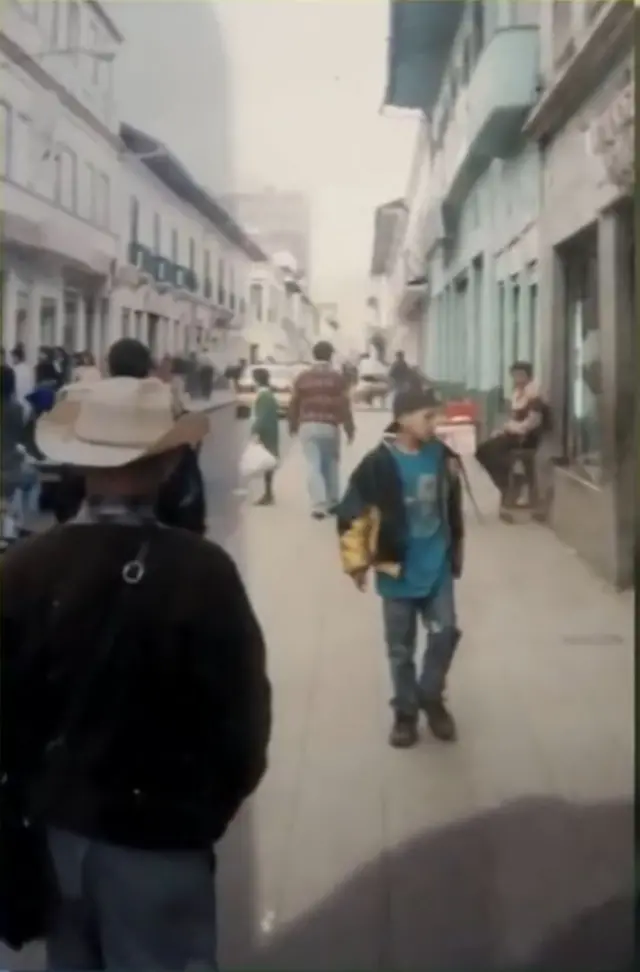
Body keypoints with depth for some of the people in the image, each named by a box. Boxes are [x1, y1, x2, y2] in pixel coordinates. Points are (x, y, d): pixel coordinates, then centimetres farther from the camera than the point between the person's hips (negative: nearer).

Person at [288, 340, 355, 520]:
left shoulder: (302, 377, 6)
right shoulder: (337, 378, 0)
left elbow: (294, 404, 9)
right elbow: (344, 406, -4)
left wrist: (293, 425, 22)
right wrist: (350, 429, 3)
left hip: (308, 426, 1)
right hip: (329, 426, 0)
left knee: (313, 466, -2)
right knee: (331, 465, 16)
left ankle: (319, 505, -13)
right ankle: (332, 502, 23)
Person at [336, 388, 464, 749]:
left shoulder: (443, 456, -2)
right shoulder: (379, 464, -16)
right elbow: (353, 514, -12)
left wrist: (456, 551, 17)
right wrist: (357, 561, -9)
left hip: (438, 567, 3)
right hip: (398, 571, -3)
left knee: (445, 634, 0)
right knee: (401, 649, 9)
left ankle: (431, 697, 23)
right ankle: (406, 712, 25)